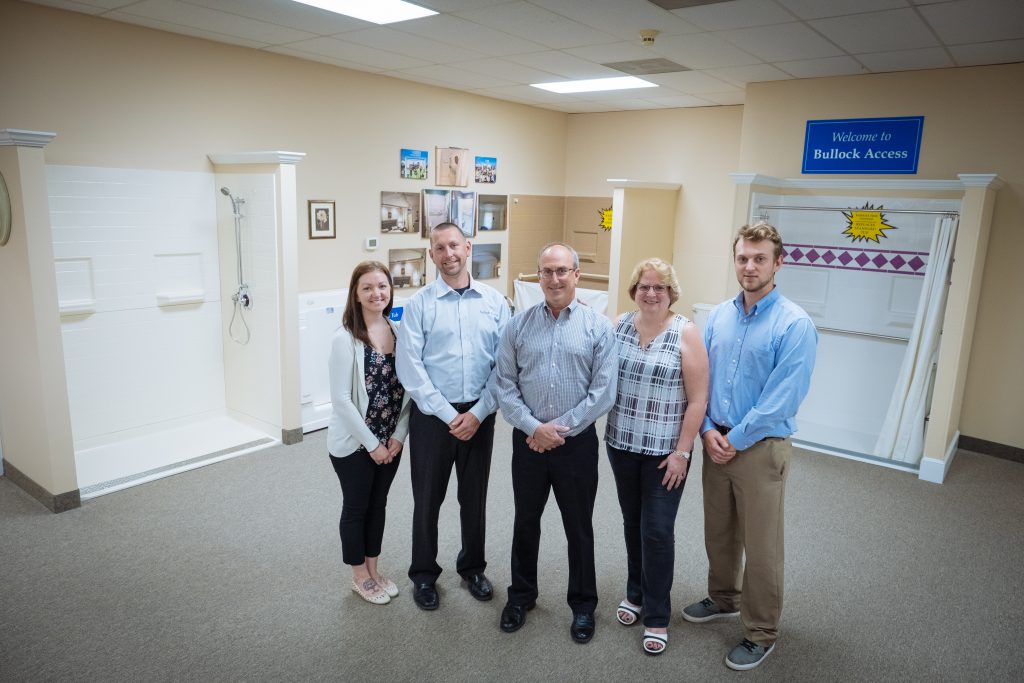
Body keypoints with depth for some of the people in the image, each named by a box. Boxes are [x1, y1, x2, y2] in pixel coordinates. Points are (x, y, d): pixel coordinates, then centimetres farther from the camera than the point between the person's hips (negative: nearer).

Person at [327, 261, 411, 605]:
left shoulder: (398, 331, -1)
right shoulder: (345, 338, -17)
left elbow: (406, 388, 2)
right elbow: (341, 399, -18)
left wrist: (398, 436, -5)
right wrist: (371, 444, -14)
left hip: (391, 441, 5)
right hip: (354, 443, -5)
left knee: (378, 505, 19)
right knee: (356, 508, 12)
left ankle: (373, 569, 37)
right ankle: (359, 575, 32)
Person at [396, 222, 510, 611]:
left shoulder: (495, 302, 0)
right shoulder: (419, 304, -5)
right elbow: (410, 368, -10)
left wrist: (477, 413, -10)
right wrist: (449, 415, -13)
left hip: (480, 415, 2)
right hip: (432, 415, -1)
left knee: (475, 496, 16)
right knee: (427, 498, 11)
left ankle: (473, 567, 38)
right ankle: (424, 574, 32)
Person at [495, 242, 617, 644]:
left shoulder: (598, 327, -5)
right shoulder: (519, 325, 0)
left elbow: (603, 392, -9)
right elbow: (505, 385, -2)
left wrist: (560, 430, -12)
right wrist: (533, 427, -13)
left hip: (577, 442, -2)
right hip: (528, 441, 2)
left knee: (578, 527, 12)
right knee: (525, 522, 16)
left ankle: (583, 604, 32)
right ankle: (521, 596, 37)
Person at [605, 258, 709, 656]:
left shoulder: (686, 334, -10)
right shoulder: (618, 326, 1)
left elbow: (698, 400, -10)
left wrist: (682, 452, -12)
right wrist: (607, 432, 2)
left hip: (664, 451, -3)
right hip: (622, 445, 4)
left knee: (657, 530, 2)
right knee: (632, 523, 16)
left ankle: (657, 616, 19)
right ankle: (636, 593, 36)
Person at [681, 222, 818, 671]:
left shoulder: (794, 324, -14)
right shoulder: (718, 316, 3)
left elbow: (782, 398, -18)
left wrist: (734, 440, -14)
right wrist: (708, 430, -6)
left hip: (761, 448, -5)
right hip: (716, 442, 5)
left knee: (760, 547, 7)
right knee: (718, 532, 20)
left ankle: (760, 634, 26)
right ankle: (723, 599, 43)